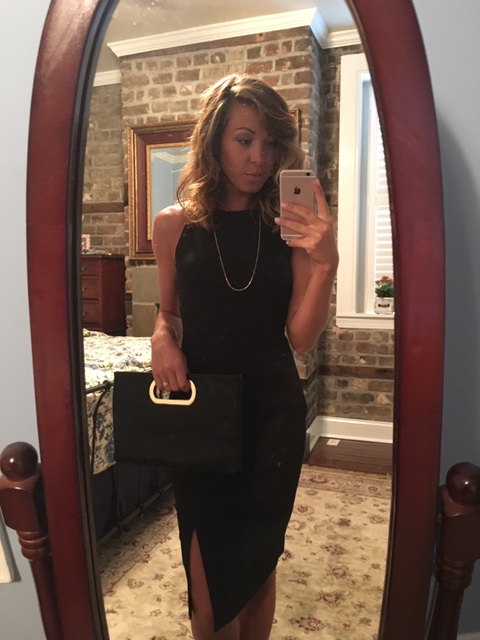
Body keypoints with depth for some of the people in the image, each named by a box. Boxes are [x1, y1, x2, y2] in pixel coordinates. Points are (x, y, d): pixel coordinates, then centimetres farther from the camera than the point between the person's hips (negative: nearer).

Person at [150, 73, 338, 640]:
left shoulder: (289, 226, -5)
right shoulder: (176, 223, -3)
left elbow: (300, 337, -8)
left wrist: (325, 263, -23)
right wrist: (162, 337, -13)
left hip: (272, 409, 1)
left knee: (258, 559, 17)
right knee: (210, 563, 10)